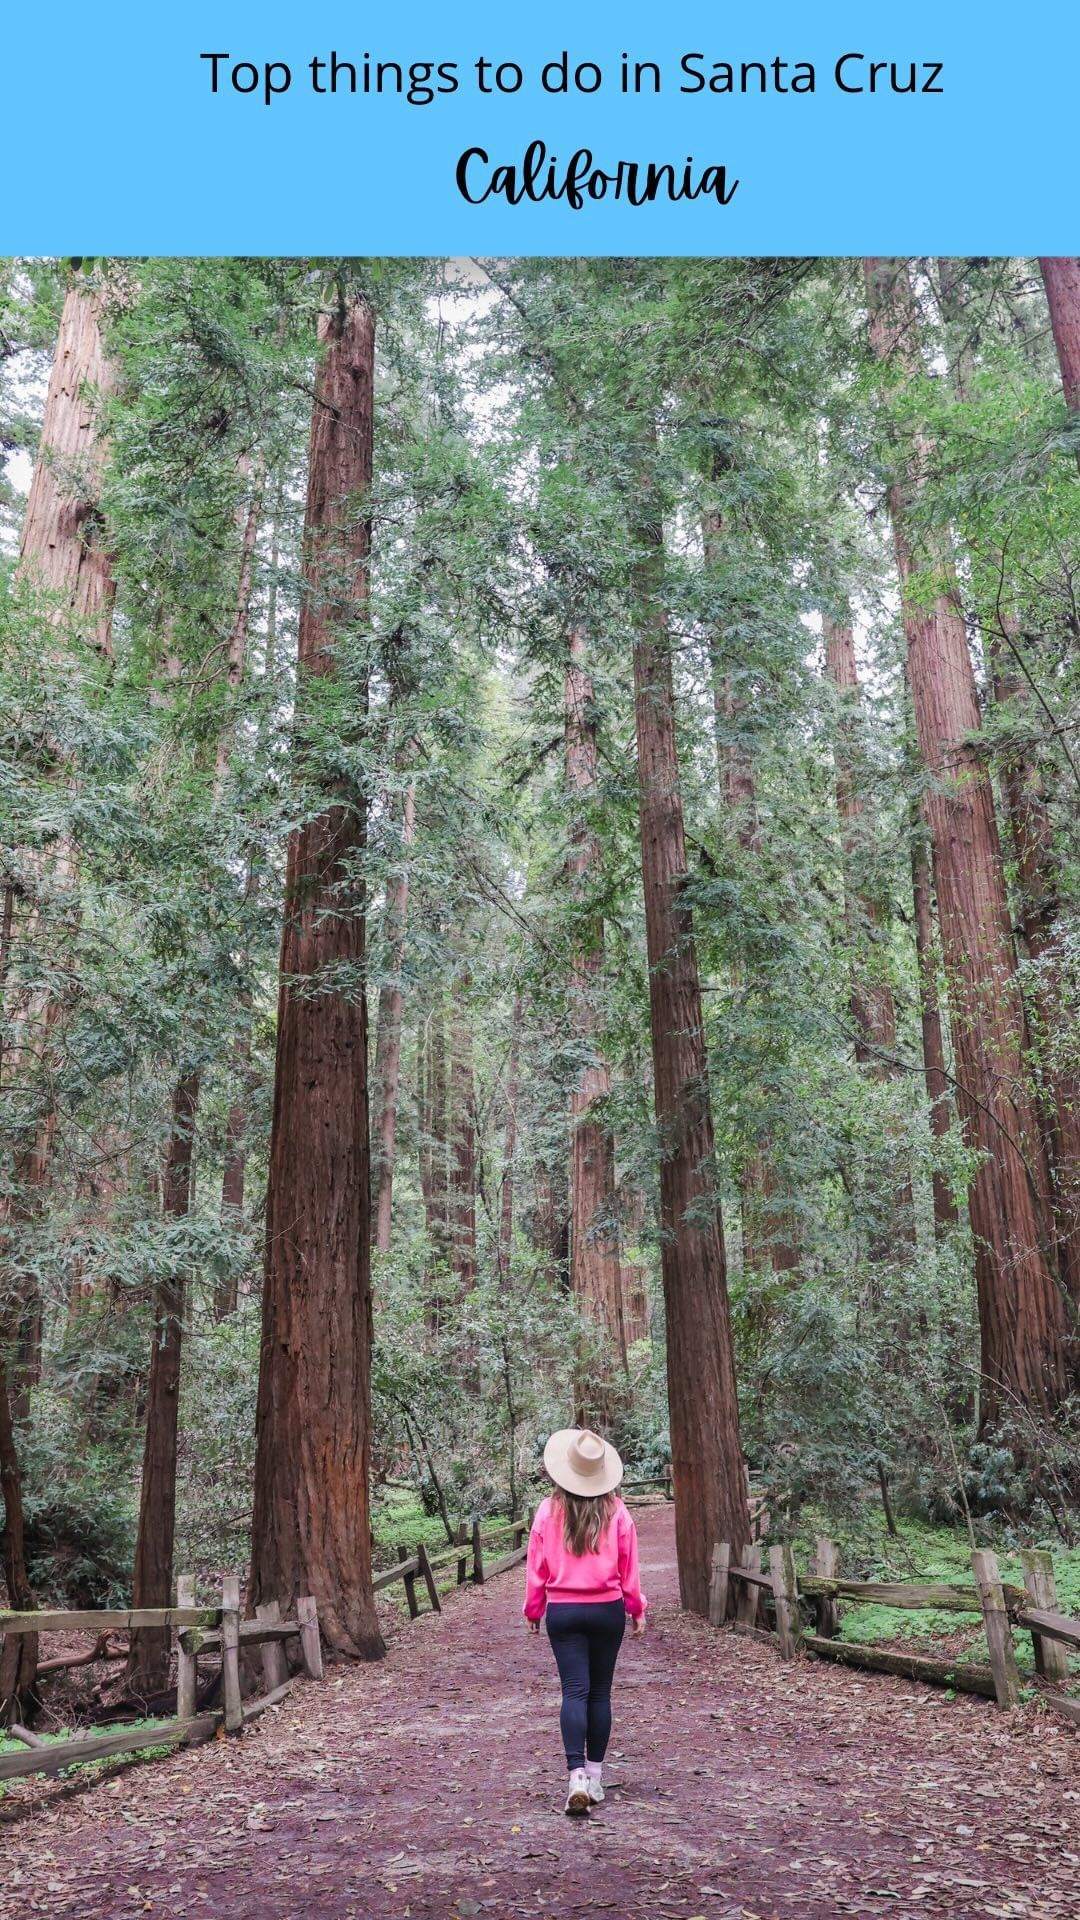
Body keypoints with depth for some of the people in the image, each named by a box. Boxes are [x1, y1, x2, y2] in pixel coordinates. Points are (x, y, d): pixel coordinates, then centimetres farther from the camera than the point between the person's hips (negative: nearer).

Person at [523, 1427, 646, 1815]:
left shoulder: (549, 1510, -6)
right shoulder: (616, 1512, -5)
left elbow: (536, 1566, 0)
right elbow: (629, 1567, 1)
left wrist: (533, 1610, 12)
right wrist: (637, 1609, 13)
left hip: (563, 1612, -1)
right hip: (607, 1610, 1)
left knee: (574, 1691, -1)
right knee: (600, 1693, 12)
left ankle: (577, 1776, -15)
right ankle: (595, 1776, 20)